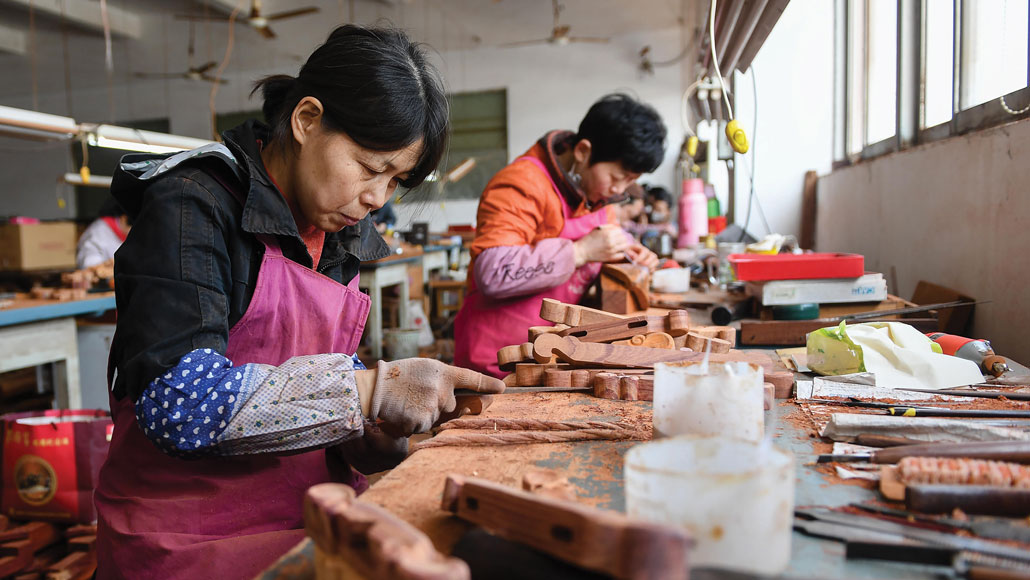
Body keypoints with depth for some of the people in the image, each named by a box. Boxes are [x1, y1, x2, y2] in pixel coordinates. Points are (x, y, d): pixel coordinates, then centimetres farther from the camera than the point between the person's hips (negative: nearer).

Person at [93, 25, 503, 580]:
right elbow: (175, 400, -24)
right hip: (190, 534, -6)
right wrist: (368, 392, -26)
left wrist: (373, 428, -7)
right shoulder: (193, 204, -13)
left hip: (307, 509, 6)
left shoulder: (339, 232, 8)